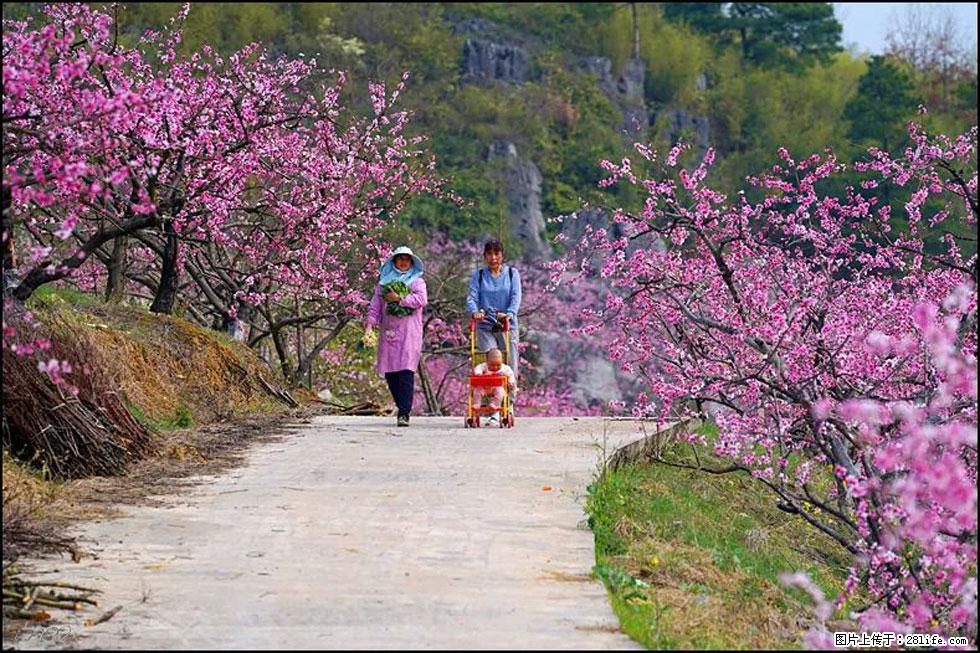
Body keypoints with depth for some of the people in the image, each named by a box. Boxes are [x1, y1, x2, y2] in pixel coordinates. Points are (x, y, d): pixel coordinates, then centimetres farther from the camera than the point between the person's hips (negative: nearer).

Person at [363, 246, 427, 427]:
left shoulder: (417, 281, 10)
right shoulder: (384, 282, 18)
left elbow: (422, 299, -9)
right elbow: (375, 305, 13)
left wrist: (399, 299, -8)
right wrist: (370, 324, -1)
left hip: (409, 332, -4)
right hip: (388, 331, 4)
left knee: (406, 371, -13)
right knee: (390, 372, 2)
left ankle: (404, 413, -16)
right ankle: (403, 409, 15)